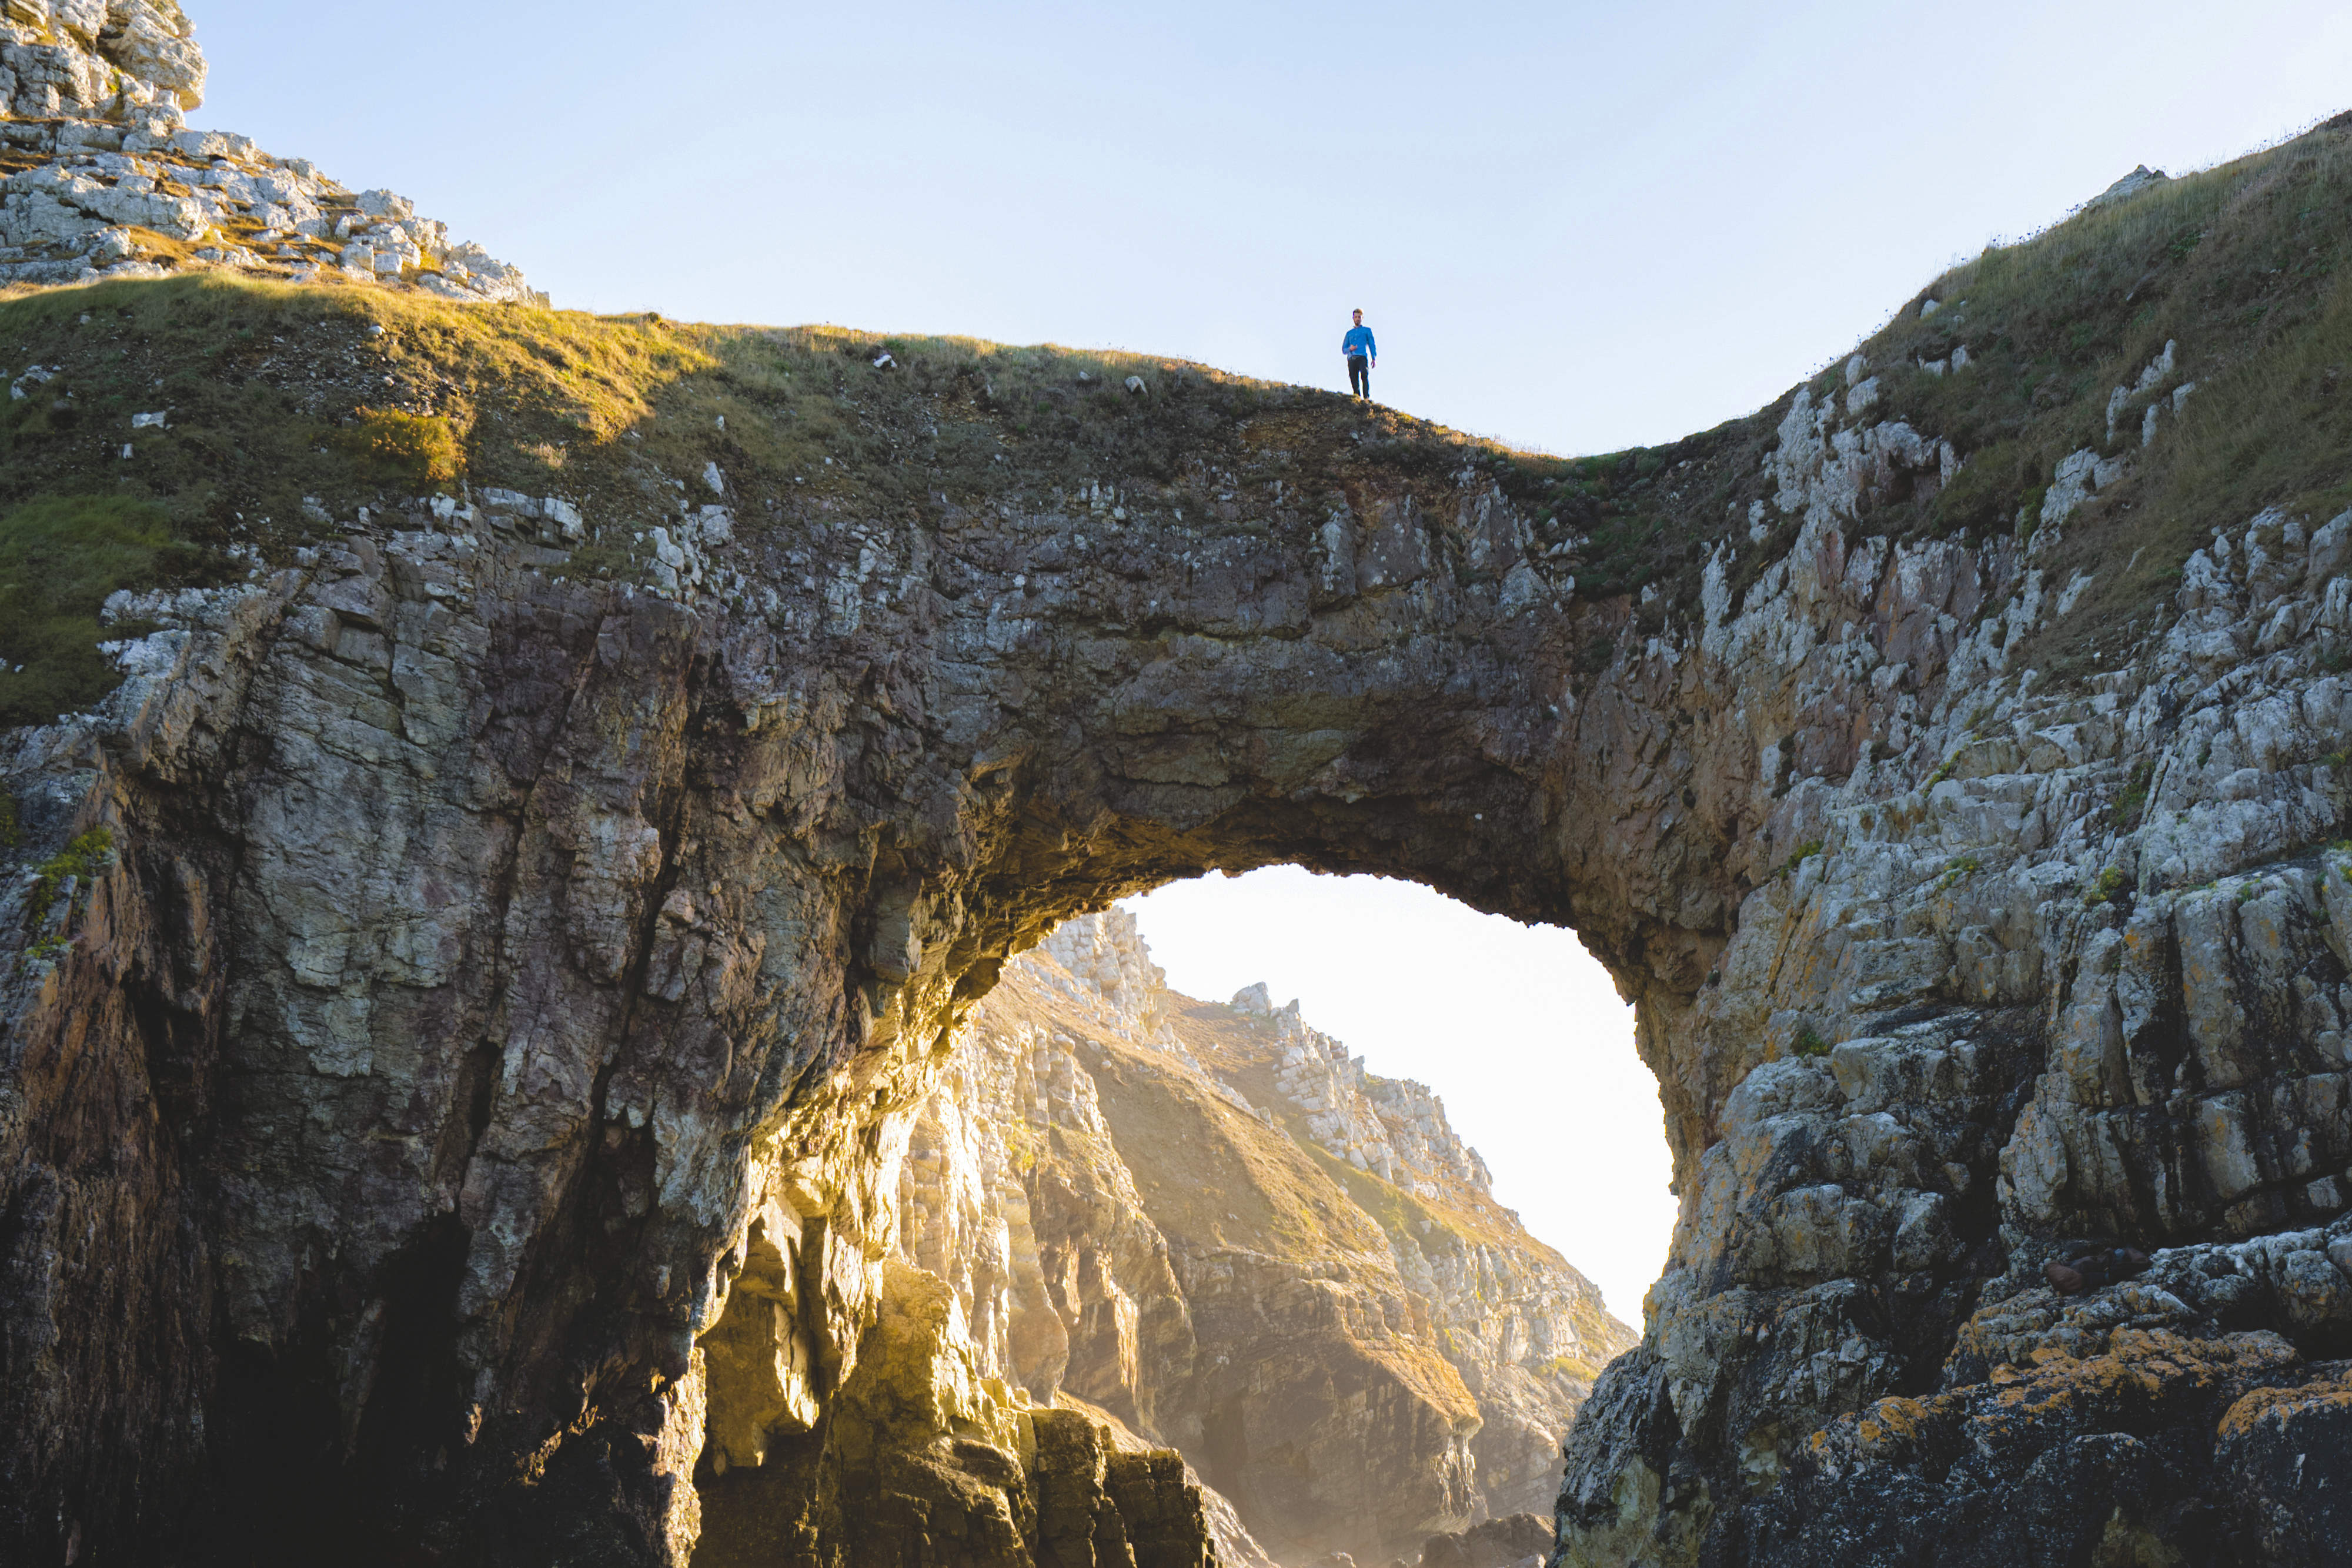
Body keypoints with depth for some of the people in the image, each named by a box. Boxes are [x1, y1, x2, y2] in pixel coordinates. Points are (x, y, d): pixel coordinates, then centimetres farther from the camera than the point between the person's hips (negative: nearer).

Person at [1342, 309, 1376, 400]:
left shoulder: (1367, 330, 22)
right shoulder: (1349, 333, 28)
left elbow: (1372, 345, 14)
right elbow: (1344, 349, 25)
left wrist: (1374, 358, -1)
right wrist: (1350, 349, 0)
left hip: (1362, 357, -3)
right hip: (1352, 359, 4)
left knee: (1364, 375, -27)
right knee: (1354, 382, -8)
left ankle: (1367, 398, -37)